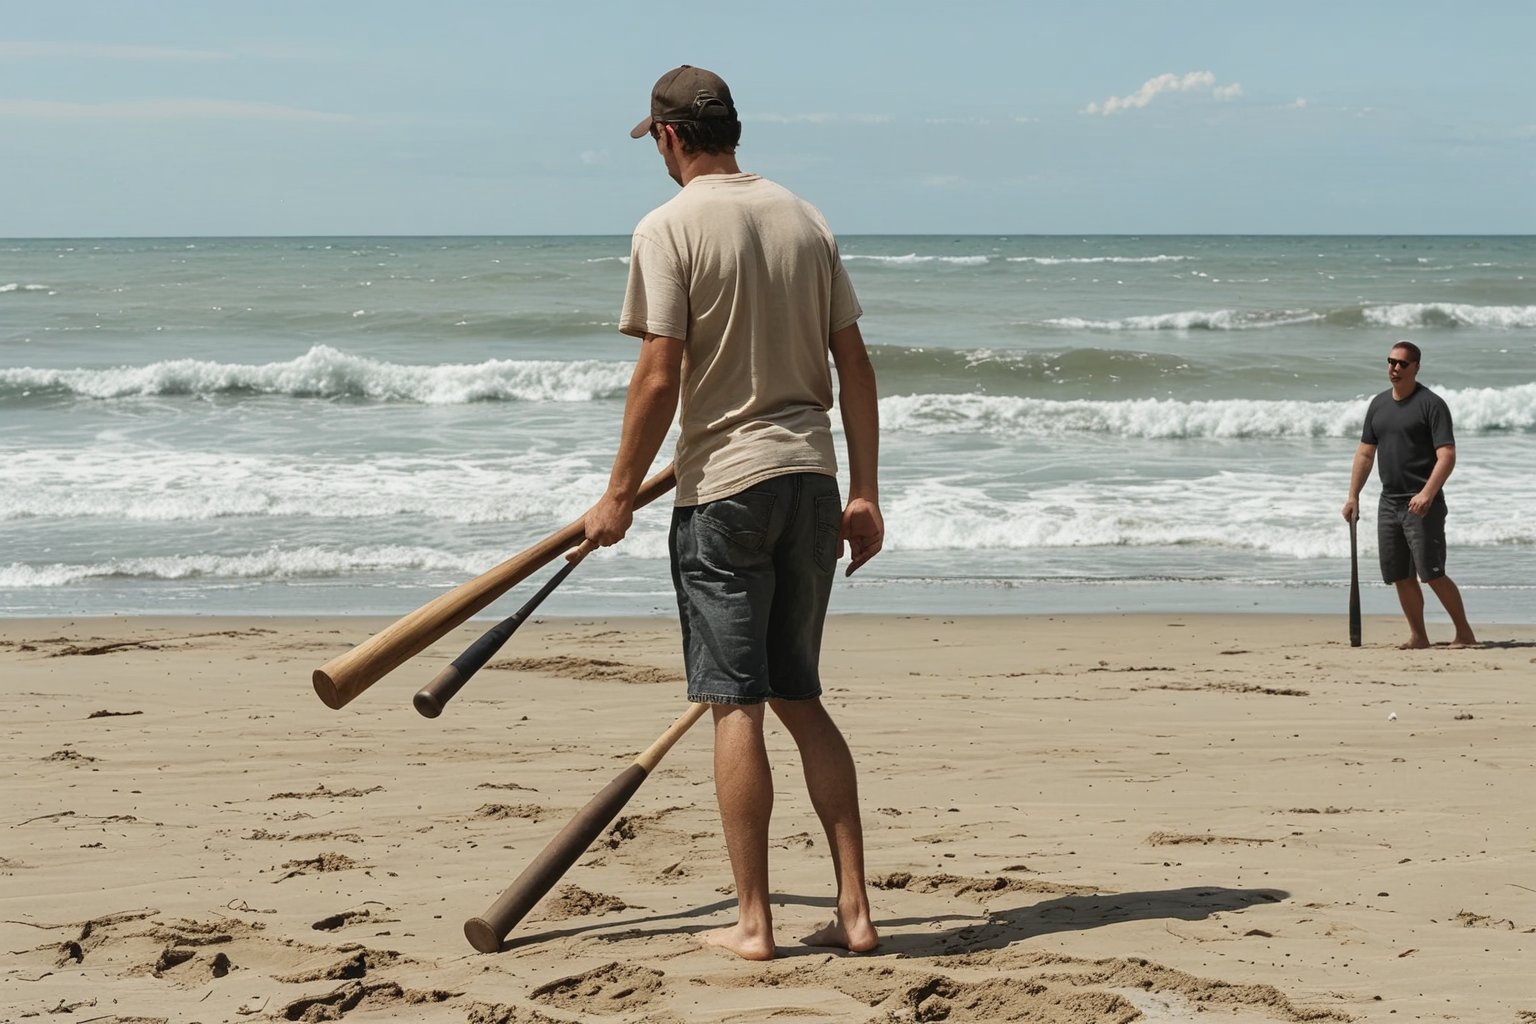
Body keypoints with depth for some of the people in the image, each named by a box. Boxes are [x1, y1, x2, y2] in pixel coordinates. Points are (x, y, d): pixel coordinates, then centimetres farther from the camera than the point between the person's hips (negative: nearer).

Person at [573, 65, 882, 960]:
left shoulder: (670, 228, -8)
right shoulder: (806, 219, 9)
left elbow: (660, 378, -13)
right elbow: (855, 366, 9)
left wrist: (620, 496, -4)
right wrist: (865, 493, 13)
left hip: (725, 483, -6)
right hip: (812, 478, 6)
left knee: (737, 706, 0)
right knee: (801, 699, 14)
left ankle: (754, 922, 3)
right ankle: (855, 910, 11)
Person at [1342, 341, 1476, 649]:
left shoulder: (1431, 404, -9)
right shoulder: (1378, 404, 13)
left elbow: (1447, 455, -16)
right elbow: (1365, 453, 18)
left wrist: (1427, 493, -27)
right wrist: (1353, 496, 11)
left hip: (1422, 504, -7)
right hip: (1389, 502, 7)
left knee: (1432, 573, -11)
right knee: (1400, 575, 7)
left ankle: (1464, 632, 1)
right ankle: (1418, 635, 17)